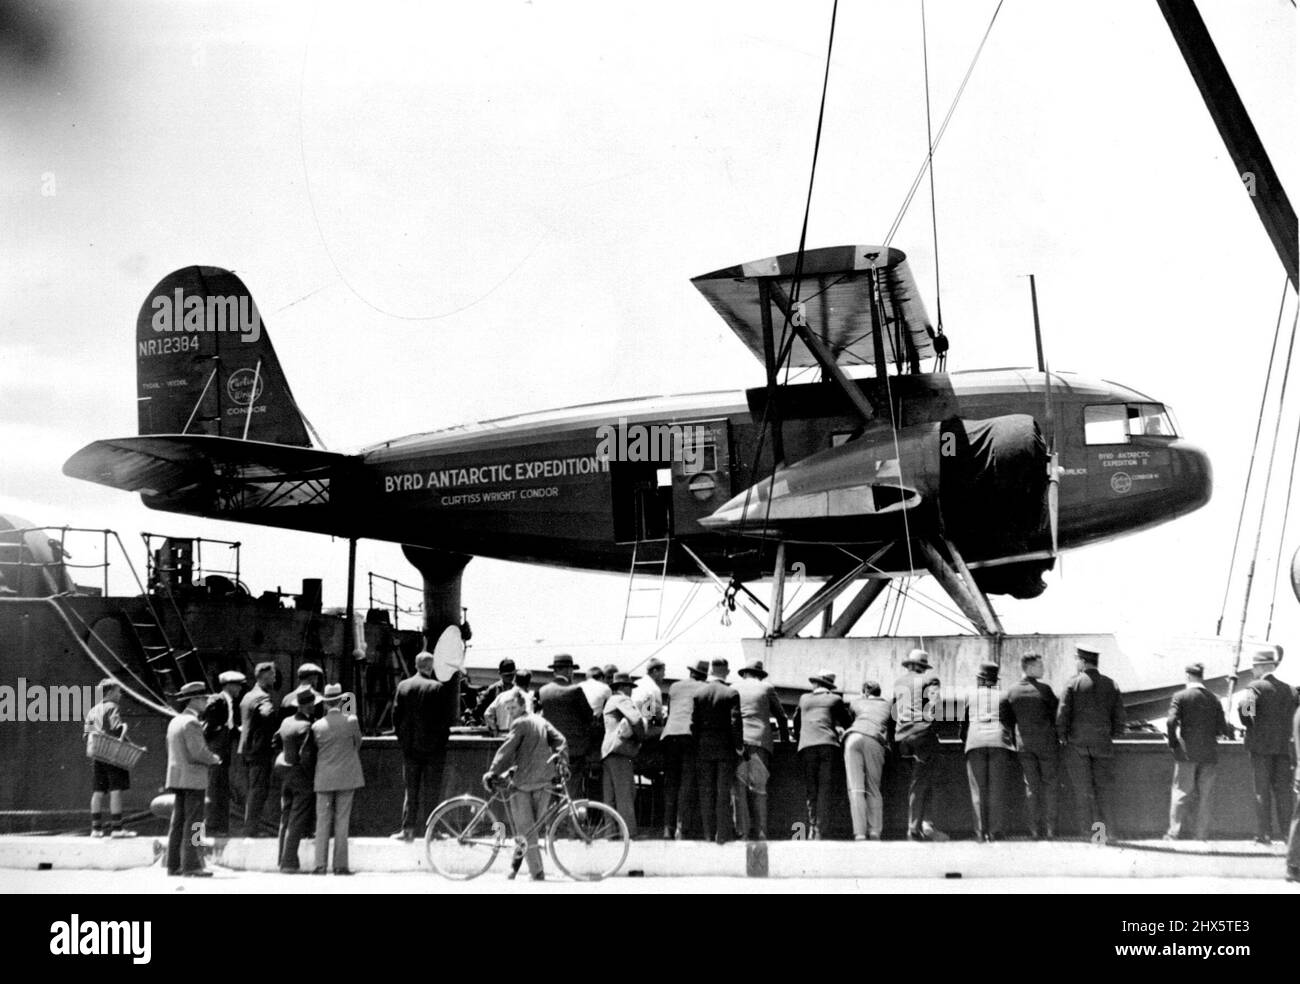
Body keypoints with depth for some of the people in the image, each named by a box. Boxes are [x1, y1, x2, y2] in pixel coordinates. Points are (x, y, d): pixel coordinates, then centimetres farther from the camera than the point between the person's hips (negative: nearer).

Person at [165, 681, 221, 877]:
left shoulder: (174, 721, 15)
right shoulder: (192, 723, -14)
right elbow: (198, 752, -21)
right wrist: (214, 759, -2)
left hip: (177, 778, 9)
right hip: (193, 778, -9)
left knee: (178, 822, 10)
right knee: (193, 824, -7)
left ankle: (174, 864, 12)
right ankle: (191, 866, -9)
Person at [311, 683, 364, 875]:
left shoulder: (317, 726, -4)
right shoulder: (351, 721, -6)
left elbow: (314, 750, 8)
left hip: (324, 778, 1)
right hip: (346, 776, -1)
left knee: (322, 822, 4)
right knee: (342, 821, 2)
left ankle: (320, 864, -2)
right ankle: (340, 865, 1)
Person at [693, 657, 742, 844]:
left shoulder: (699, 693, 1)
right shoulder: (731, 693, -7)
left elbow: (694, 723, 0)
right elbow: (735, 722, -10)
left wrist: (697, 745, 9)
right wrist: (739, 746, -1)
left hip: (705, 747, 2)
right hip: (726, 748, -2)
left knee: (706, 792, 7)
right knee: (724, 791, 2)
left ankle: (709, 834, 7)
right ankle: (722, 834, 1)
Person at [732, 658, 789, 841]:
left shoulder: (734, 688, 17)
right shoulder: (767, 688, 13)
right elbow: (781, 716, 16)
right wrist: (785, 740, 25)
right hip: (760, 740, -1)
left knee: (739, 788, -2)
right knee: (759, 788, 0)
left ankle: (741, 831, -10)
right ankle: (759, 832, -7)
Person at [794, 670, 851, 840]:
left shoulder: (804, 699, 21)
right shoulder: (835, 699, 15)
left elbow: (796, 722, 33)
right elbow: (848, 723, 21)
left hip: (807, 746, 1)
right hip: (829, 744, -1)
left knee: (810, 788, 2)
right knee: (824, 788, -2)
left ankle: (812, 825, -13)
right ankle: (819, 829, -12)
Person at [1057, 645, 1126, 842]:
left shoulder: (1073, 683, -5)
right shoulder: (1110, 685, 6)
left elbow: (1062, 715, -9)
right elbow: (1120, 719, 6)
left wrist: (1063, 737, 4)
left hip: (1077, 743, -2)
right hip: (1103, 743, 2)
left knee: (1083, 789, 4)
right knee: (1105, 786, 6)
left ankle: (1090, 828, -3)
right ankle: (1108, 830, -4)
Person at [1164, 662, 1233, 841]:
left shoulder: (1181, 696, -4)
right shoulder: (1213, 699, 6)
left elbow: (1171, 721, -15)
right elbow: (1222, 727, 3)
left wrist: (1172, 742, -1)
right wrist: (1230, 733, 25)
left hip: (1187, 752, -3)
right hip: (1209, 753, 3)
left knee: (1181, 792, 3)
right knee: (1205, 795, 7)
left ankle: (1174, 833, -1)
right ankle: (1202, 835, 7)